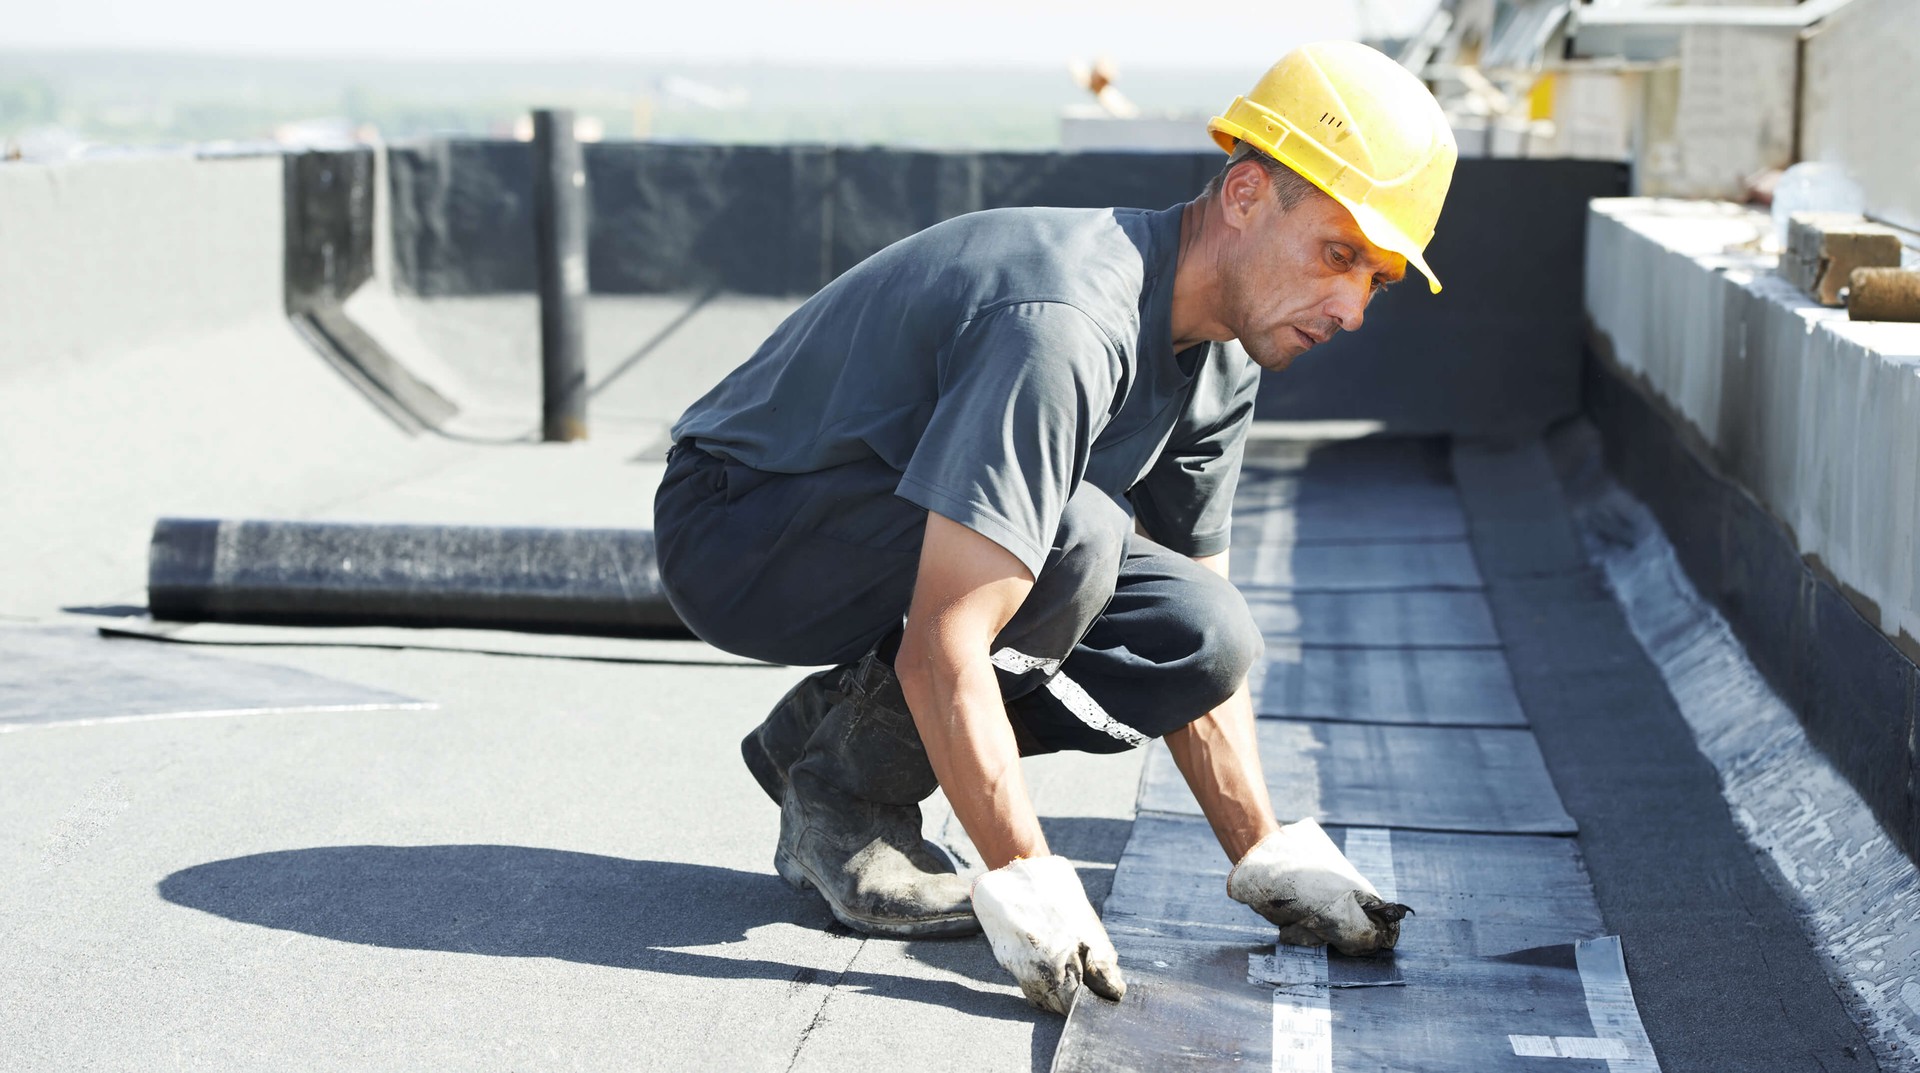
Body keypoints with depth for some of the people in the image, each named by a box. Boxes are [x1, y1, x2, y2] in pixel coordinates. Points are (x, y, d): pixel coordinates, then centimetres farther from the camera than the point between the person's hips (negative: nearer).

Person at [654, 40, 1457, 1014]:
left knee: (1204, 639, -9)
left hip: (906, 544, 9)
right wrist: (1031, 890, -35)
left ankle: (834, 727, 4)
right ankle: (842, 793, -10)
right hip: (733, 533, -8)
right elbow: (942, 651, -36)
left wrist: (1269, 860, -1)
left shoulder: (1221, 361, -2)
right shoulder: (1070, 323, -32)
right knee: (1073, 538, -32)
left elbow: (1194, 648, 7)